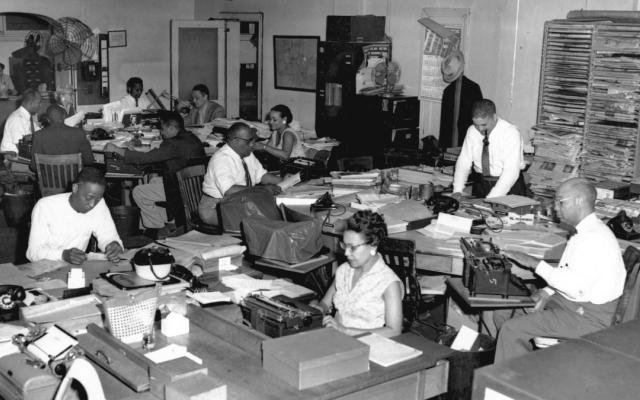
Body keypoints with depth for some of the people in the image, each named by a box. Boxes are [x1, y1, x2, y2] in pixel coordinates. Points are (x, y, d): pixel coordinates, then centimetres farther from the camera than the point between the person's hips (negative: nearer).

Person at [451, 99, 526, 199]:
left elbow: (511, 172, -22)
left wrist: (491, 199, -29)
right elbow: (464, 161, 2)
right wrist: (457, 190, -13)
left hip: (509, 184, -3)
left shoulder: (511, 133, -16)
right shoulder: (472, 131, -1)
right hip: (481, 183, 4)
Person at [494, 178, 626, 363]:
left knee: (511, 330, -18)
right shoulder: (583, 232, 11)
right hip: (568, 302, 10)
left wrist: (535, 264, -23)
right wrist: (547, 293, 2)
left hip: (589, 317, -10)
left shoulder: (595, 237, -22)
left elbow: (577, 288, -28)